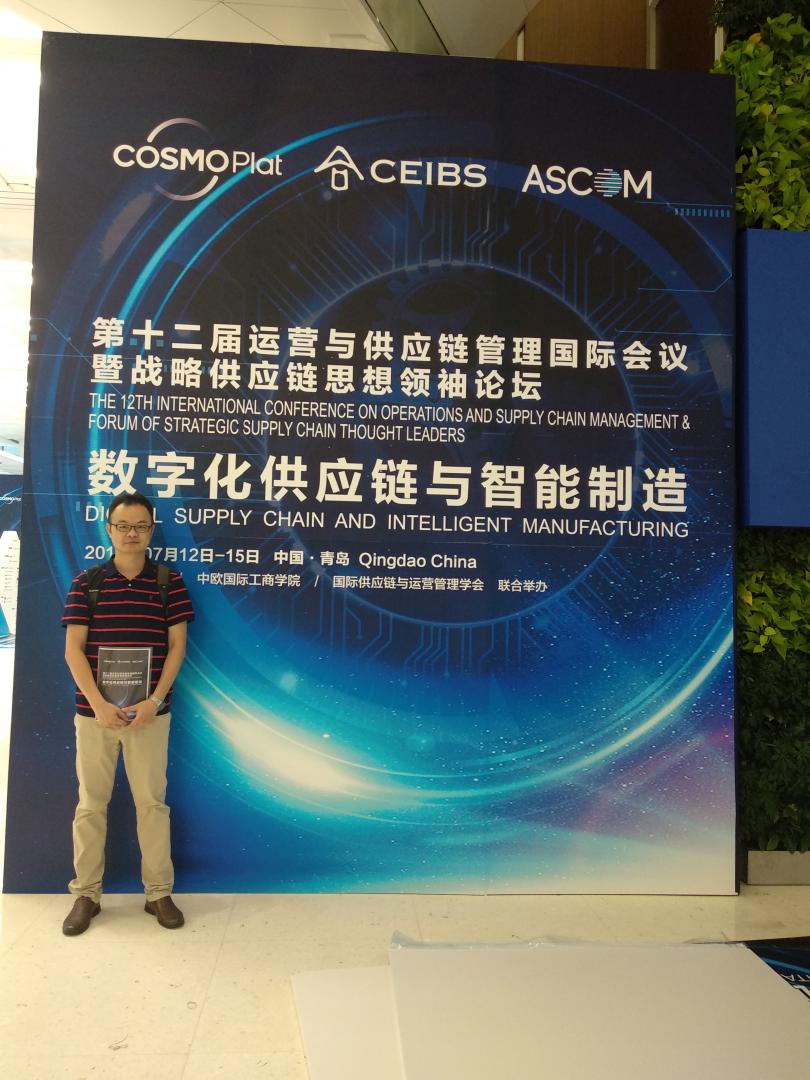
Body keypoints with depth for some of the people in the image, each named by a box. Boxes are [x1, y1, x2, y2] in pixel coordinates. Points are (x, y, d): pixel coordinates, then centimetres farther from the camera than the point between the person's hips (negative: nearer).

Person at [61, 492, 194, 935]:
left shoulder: (169, 582, 0)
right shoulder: (86, 582, 2)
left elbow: (177, 645, -1)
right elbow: (73, 648, -2)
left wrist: (154, 700, -11)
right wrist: (98, 703, -12)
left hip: (149, 711, -1)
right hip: (94, 710, 1)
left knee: (152, 802, 7)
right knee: (90, 804, 11)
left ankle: (159, 892, 20)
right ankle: (86, 894, 25)